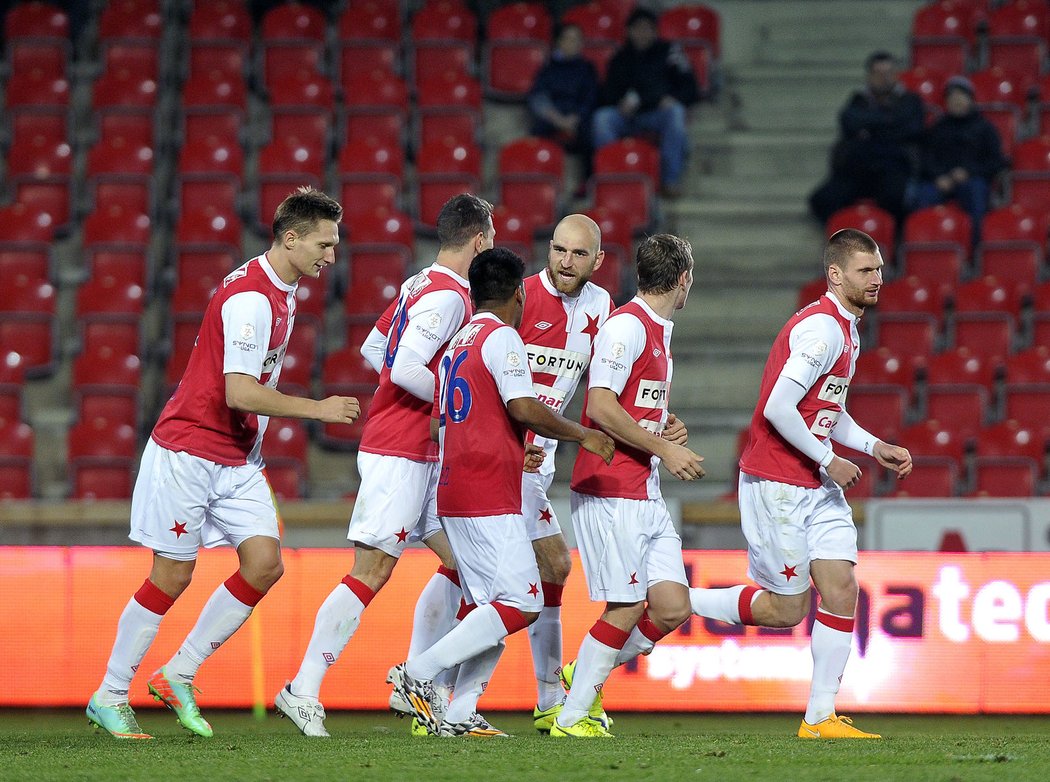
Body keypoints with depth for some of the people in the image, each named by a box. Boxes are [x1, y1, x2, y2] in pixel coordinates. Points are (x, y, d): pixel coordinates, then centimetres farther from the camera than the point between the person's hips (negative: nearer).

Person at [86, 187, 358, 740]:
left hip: (236, 458, 9)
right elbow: (239, 393, -26)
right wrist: (317, 409, -22)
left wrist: (253, 448, 21)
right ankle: (109, 697, 10)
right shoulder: (251, 297, -20)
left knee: (264, 564, -5)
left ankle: (178, 677, 5)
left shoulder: (279, 291, 10)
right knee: (173, 575, -3)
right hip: (188, 451, -9)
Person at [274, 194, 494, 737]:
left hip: (423, 456, 10)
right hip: (398, 453, -10)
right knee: (371, 571, -10)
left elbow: (373, 349, 21)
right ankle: (303, 691, -9)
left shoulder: (420, 285, 13)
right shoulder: (448, 296, -16)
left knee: (461, 560, 11)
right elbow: (407, 369, -25)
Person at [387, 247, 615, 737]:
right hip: (489, 497, -9)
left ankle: (459, 715, 1)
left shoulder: (457, 344, 20)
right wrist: (582, 435, -6)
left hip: (452, 492, 9)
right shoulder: (502, 337, -7)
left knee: (490, 610, 10)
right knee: (522, 602, -11)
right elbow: (523, 408, -18)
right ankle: (417, 674, -15)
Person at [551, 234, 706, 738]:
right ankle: (572, 716, 3)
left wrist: (663, 436, 13)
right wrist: (663, 448, -17)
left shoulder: (658, 332, 18)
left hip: (646, 497, 9)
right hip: (611, 493, -9)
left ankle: (586, 676, 19)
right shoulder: (626, 326, -12)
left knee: (672, 606, 2)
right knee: (628, 609, -8)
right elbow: (600, 407, -20)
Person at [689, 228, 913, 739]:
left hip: (818, 486, 9)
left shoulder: (847, 329, 14)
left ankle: (820, 718, 2)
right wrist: (829, 461, -16)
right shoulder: (821, 328, -18)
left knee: (841, 589, -1)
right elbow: (778, 408, -25)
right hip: (775, 483, -9)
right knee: (787, 609, -3)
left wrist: (875, 447, 11)